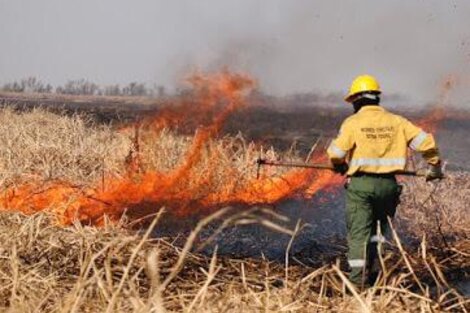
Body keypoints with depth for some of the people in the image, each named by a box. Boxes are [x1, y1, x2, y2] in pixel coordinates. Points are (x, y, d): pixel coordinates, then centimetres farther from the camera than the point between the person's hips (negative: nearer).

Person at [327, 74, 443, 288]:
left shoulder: (353, 122, -4)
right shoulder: (396, 122, 6)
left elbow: (335, 154, -8)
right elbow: (425, 141, 3)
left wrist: (340, 166, 15)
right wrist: (434, 166, 18)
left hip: (360, 184, -3)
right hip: (388, 184, 3)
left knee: (358, 233, 0)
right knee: (378, 232, 19)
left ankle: (358, 282, -6)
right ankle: (372, 276, 20)